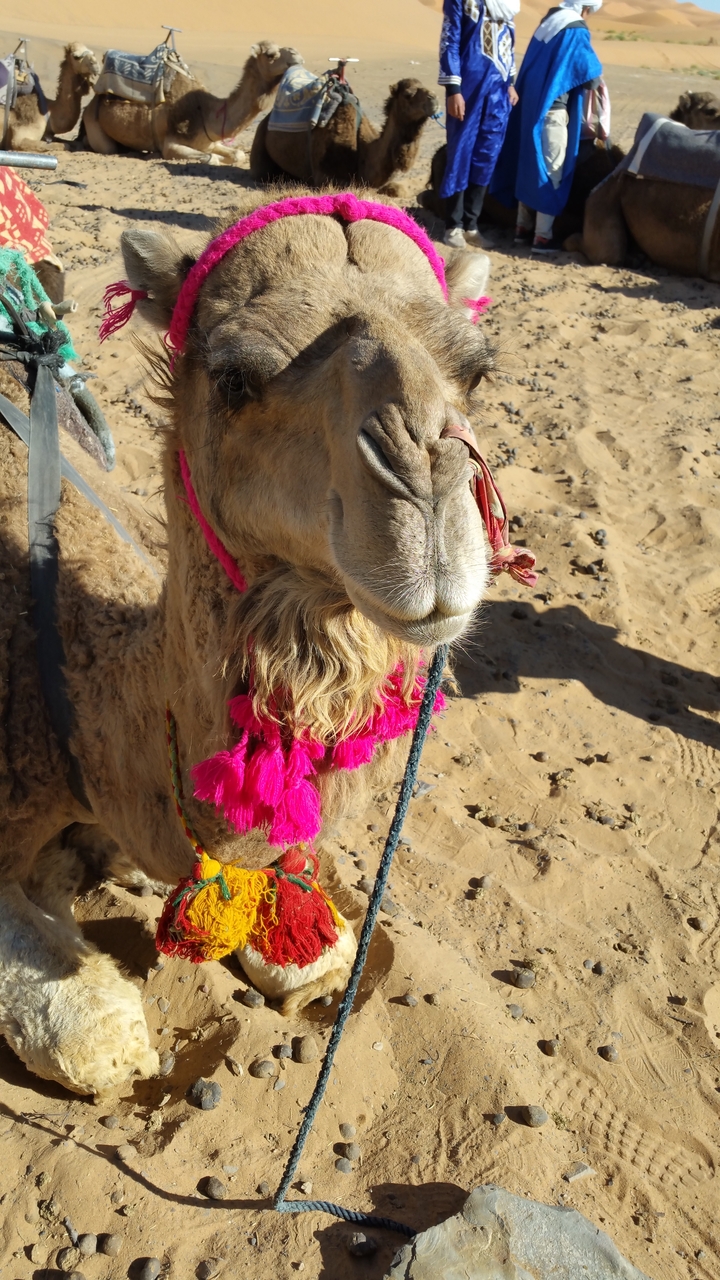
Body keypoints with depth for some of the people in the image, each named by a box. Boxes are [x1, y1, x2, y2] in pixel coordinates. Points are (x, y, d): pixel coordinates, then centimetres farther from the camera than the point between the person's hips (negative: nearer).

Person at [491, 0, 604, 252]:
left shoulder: (547, 23, 14)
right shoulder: (576, 30, -9)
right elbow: (590, 74, -8)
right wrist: (597, 83, 12)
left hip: (531, 104, 8)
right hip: (552, 108, -8)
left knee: (530, 165, 13)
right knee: (551, 170, -4)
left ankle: (523, 227, 19)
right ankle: (542, 237, -5)